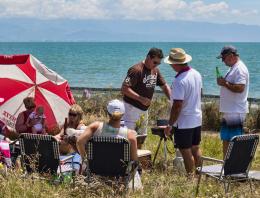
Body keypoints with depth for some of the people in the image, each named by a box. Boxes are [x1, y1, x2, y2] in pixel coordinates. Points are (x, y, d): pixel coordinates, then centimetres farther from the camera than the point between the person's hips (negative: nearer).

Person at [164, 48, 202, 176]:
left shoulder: (179, 81, -25)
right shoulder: (197, 74, 2)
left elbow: (177, 106, -24)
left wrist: (170, 125, -16)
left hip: (183, 122, -8)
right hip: (197, 119, 8)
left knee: (186, 152, 3)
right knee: (195, 149, 18)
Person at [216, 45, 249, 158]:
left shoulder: (240, 69, -16)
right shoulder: (233, 68, 17)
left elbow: (240, 88, -27)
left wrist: (225, 83, -18)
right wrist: (223, 82, 10)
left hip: (236, 113, -11)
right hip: (229, 111, 11)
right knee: (226, 140, 16)